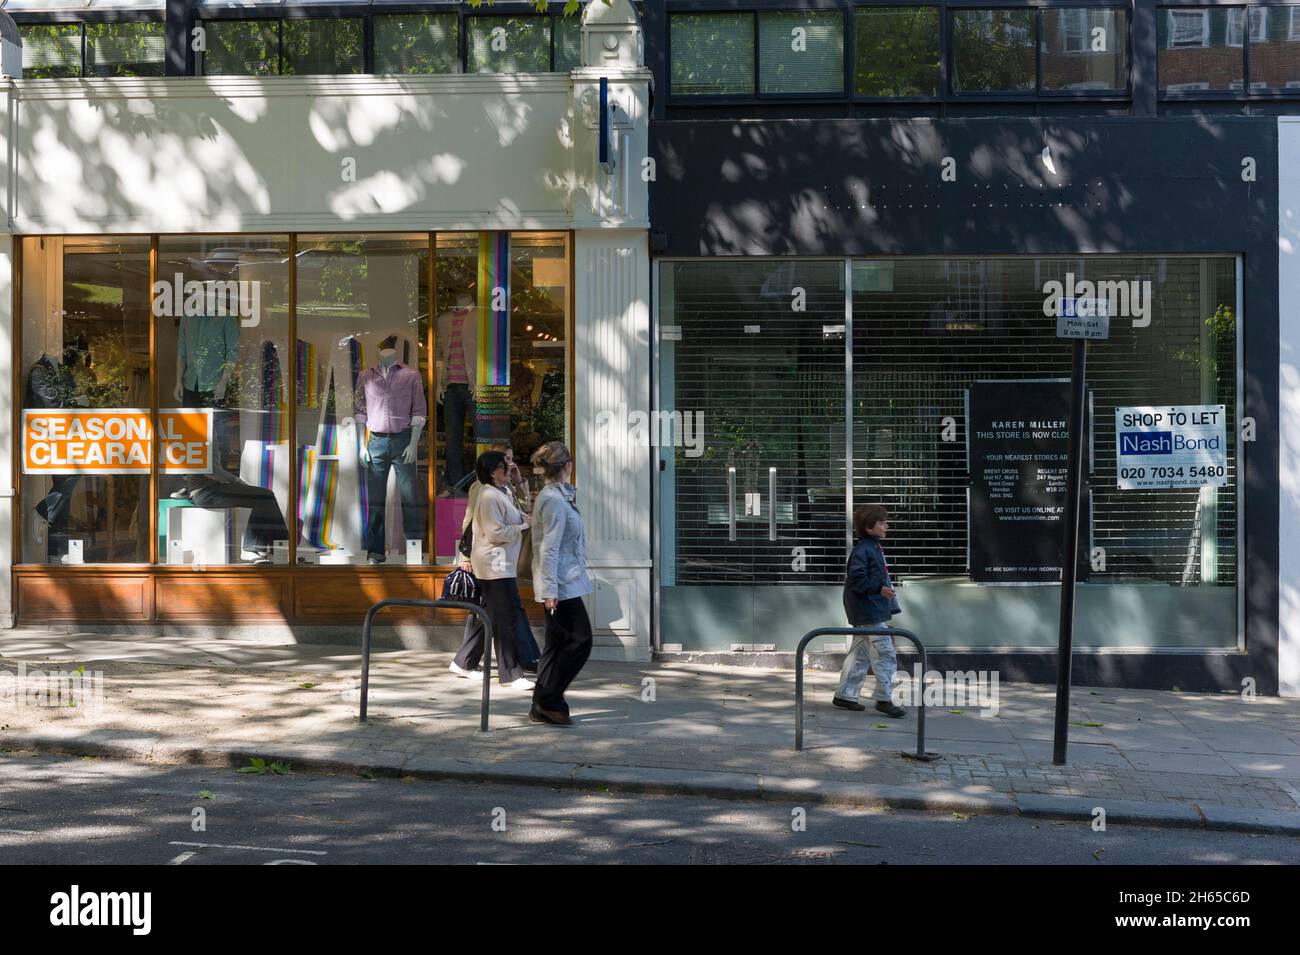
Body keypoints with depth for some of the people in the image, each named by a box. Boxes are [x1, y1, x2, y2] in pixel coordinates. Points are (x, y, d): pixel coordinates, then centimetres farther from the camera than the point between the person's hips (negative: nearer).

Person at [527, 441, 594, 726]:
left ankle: (543, 707, 15)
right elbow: (549, 549, -21)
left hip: (560, 585, 10)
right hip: (562, 584, -10)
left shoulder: (556, 496, 14)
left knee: (557, 645, 11)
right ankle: (547, 700, -3)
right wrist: (550, 590, -22)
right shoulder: (555, 500, -17)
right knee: (580, 640, -7)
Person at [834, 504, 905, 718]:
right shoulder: (862, 550, -16)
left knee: (860, 654, 15)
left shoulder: (874, 548, 16)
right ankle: (884, 698, -4)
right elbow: (857, 579, -22)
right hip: (869, 612, -11)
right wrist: (879, 589, -28)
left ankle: (845, 695, 21)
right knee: (885, 654, -9)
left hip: (872, 611, 11)